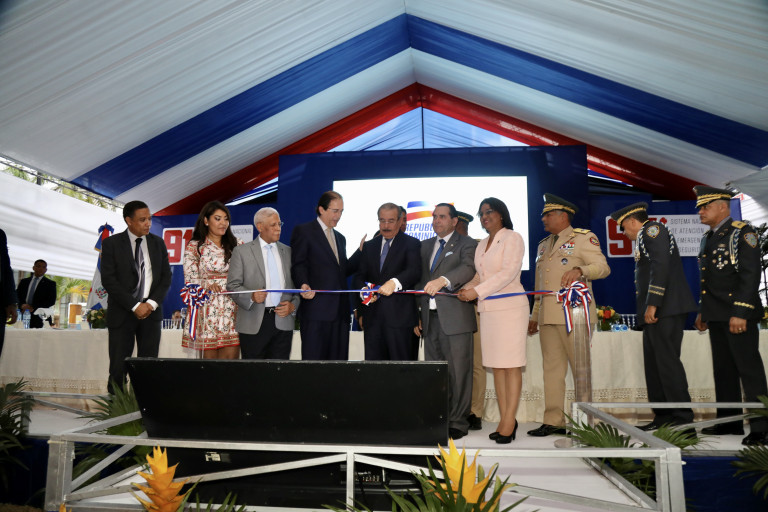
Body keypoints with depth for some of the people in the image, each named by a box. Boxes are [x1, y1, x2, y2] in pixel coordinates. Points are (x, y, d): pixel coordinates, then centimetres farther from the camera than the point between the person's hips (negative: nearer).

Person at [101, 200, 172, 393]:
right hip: (122, 313, -2)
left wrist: (152, 303, -8)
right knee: (118, 367, 0)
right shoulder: (111, 243, 0)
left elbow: (166, 277, 7)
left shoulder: (158, 243, 9)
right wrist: (135, 306, -13)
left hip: (151, 312, 2)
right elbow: (108, 280, -7)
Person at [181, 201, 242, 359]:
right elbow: (190, 280, -1)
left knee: (231, 357, -3)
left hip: (232, 309, 2)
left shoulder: (237, 244, 12)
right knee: (209, 357, 1)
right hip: (208, 310, -2)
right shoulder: (194, 246, 5)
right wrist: (208, 284, -19)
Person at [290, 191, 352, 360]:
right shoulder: (303, 231, 2)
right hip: (316, 309, -6)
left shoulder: (340, 238, 23)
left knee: (339, 358, 6)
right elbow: (298, 265, -6)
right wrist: (304, 285, -25)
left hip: (340, 310, 6)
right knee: (314, 358, -5)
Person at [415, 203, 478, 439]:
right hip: (430, 317, 6)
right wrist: (417, 310, 12)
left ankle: (458, 423, 9)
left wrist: (443, 280, -35)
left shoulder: (466, 244, 1)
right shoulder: (425, 245, 20)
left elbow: (468, 269, -18)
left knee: (458, 372, -2)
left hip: (454, 317, -6)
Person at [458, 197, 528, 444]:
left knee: (511, 365, -5)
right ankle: (504, 420, 12)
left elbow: (508, 272, -13)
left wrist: (477, 291, -16)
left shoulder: (513, 238, -2)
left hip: (509, 307, -7)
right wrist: (467, 289, 2)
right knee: (496, 365, 6)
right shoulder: (482, 244, 20)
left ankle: (509, 421, -1)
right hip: (487, 310, 7)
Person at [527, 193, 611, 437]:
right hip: (548, 316, 7)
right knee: (552, 367, 6)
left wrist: (579, 270, -29)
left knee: (581, 367, -2)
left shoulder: (583, 238, 2)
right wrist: (534, 316, 22)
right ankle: (553, 421, 11)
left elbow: (603, 267, -9)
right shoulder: (543, 245, 22)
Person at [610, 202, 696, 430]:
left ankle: (682, 416, -2)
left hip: (665, 308, -10)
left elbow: (661, 265, -16)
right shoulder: (645, 238, 25)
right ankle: (663, 416, 14)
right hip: (655, 312, 10)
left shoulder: (652, 229, -3)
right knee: (654, 363, 9)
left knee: (667, 360, -8)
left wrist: (652, 304, -20)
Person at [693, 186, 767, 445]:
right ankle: (729, 421, 22)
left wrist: (740, 313, -21)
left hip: (738, 315, -8)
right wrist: (703, 311, 18)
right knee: (723, 368, 13)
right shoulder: (708, 238, 16)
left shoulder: (742, 233, -8)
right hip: (716, 315, 8)